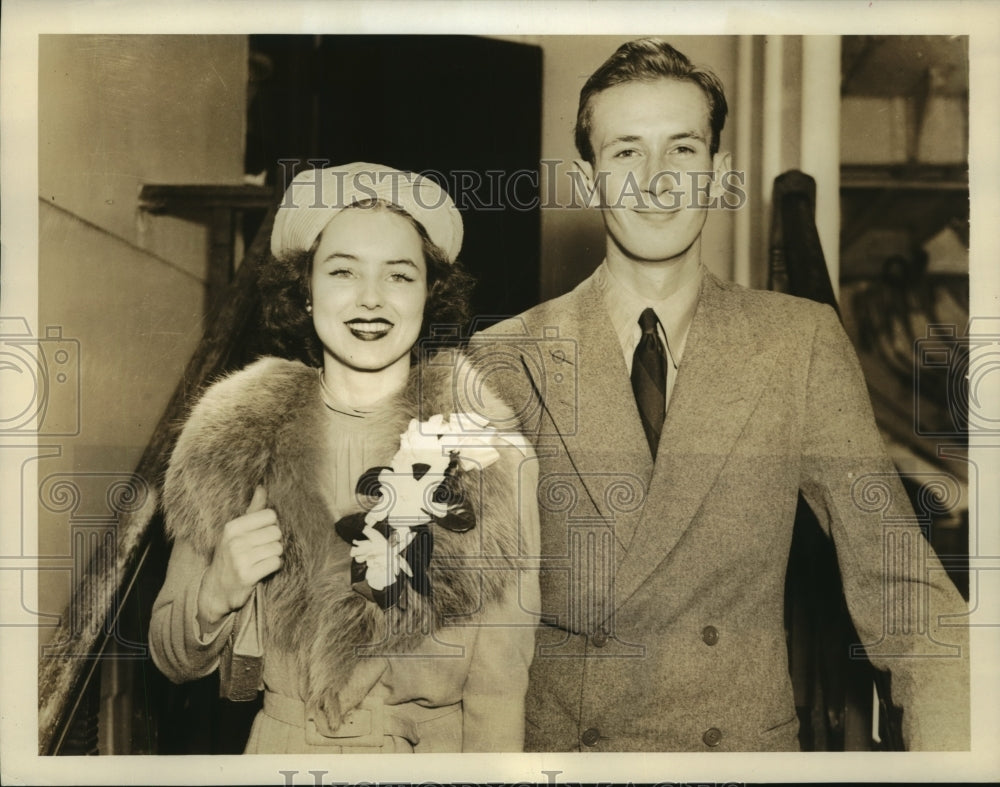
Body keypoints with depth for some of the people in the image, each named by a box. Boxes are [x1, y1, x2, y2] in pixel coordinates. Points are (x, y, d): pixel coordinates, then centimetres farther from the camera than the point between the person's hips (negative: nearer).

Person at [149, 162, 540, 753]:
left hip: (434, 750, -1)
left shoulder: (494, 455, -16)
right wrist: (216, 592, -20)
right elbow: (175, 660, -3)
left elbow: (498, 689, -11)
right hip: (279, 746, 2)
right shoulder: (235, 442, -10)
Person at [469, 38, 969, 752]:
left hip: (747, 742, 2)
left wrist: (951, 744, -17)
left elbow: (892, 576, -3)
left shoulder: (805, 342, 0)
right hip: (557, 742, -1)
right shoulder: (504, 359, -2)